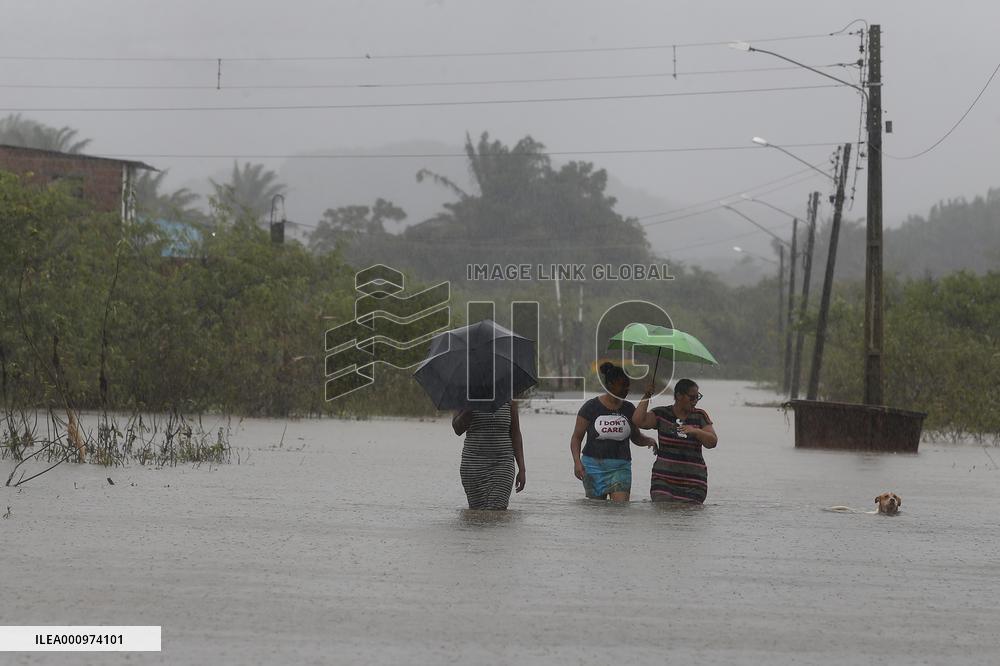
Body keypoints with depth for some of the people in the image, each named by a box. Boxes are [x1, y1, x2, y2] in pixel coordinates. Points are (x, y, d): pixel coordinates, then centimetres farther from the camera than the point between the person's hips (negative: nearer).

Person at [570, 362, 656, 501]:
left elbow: (636, 437, 17)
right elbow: (576, 437, 0)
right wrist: (577, 462, -14)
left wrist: (649, 441, -5)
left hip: (620, 467, 1)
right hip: (594, 465, -1)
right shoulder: (591, 407, -2)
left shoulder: (628, 409, 7)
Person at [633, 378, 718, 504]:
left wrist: (696, 431, -17)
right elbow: (639, 421, -9)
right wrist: (646, 396, -7)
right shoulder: (661, 414, 6)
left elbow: (712, 442, 0)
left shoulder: (700, 416, 9)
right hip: (664, 478, -1)